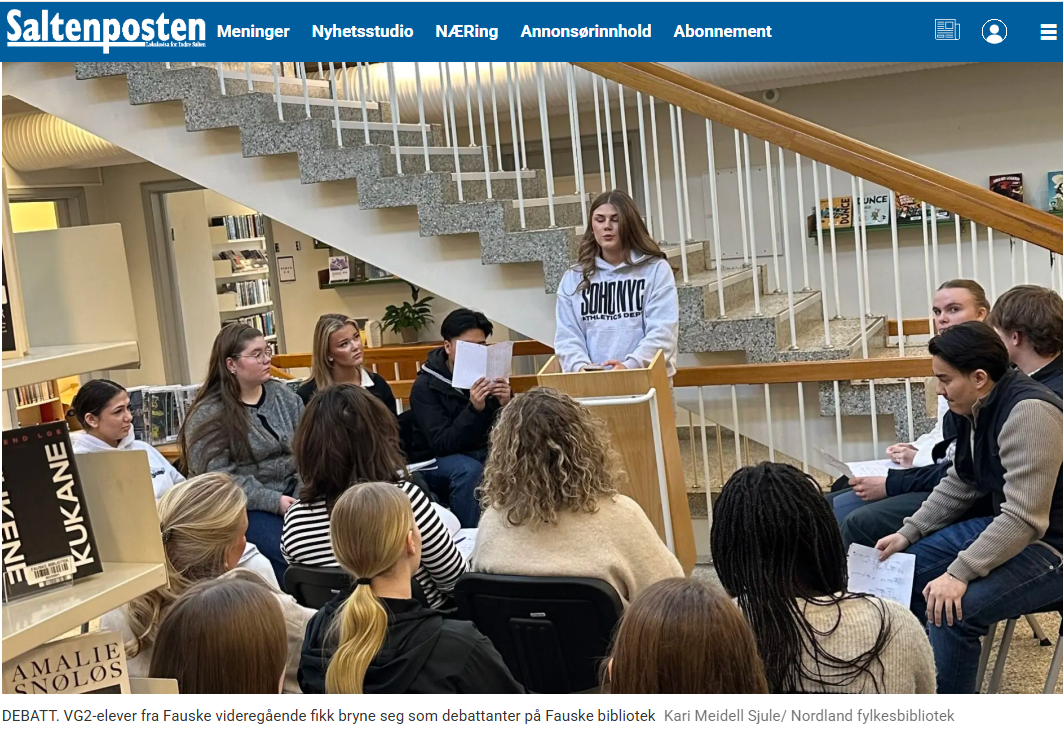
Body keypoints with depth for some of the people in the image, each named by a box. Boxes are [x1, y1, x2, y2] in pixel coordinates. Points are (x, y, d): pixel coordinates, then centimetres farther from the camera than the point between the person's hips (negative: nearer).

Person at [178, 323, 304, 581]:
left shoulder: (282, 395, 10)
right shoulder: (208, 415, -7)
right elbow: (218, 477, -14)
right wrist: (273, 501, -19)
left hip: (293, 496, 5)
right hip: (246, 508, -5)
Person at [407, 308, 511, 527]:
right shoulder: (425, 386, -14)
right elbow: (442, 444, -23)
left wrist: (506, 405, -26)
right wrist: (474, 408, -35)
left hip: (484, 453, 4)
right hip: (437, 461, -4)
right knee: (470, 470, -34)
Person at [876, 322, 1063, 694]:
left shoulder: (1028, 412, -27)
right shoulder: (976, 408, 3)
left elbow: (1024, 518, -31)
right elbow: (958, 485, 14)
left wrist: (959, 573, -33)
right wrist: (909, 533, 6)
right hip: (1003, 527, 10)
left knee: (951, 611, -26)